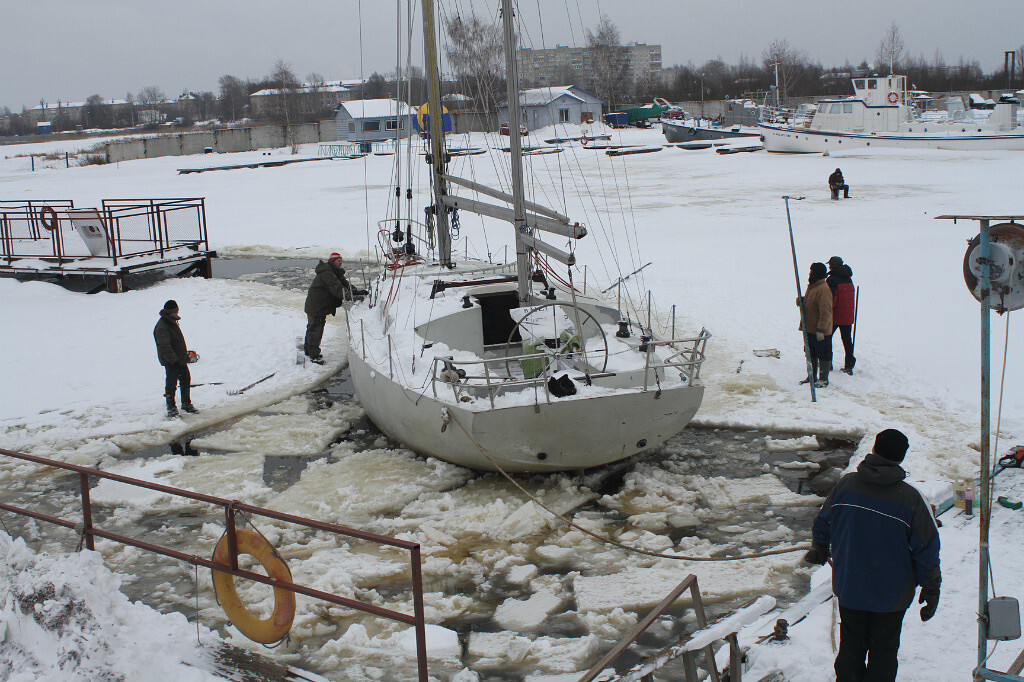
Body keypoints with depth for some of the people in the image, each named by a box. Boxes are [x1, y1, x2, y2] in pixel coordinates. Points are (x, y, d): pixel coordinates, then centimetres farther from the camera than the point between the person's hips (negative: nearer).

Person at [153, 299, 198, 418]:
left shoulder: (173, 322, 10)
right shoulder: (162, 327, -22)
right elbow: (165, 347, -27)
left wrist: (185, 354, 26)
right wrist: (175, 360, -28)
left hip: (180, 359, 9)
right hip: (171, 361, -9)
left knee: (186, 379, 15)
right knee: (171, 383, -2)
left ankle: (186, 404, 29)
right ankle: (171, 408, 10)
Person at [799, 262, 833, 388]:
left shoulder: (823, 290, -20)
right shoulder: (811, 286, 11)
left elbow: (826, 312, -24)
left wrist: (820, 330, -25)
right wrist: (801, 301, 1)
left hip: (821, 331, -10)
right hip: (810, 329, 10)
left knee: (823, 355, 2)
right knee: (811, 354, 18)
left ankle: (823, 379, 11)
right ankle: (812, 376, 29)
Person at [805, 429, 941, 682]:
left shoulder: (845, 484, -10)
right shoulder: (910, 498, -19)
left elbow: (823, 522, 6)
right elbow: (927, 547, -12)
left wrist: (819, 550, 27)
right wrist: (931, 588, 2)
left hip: (848, 587, 3)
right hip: (891, 593, -2)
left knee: (851, 646, 19)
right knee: (883, 651, 14)